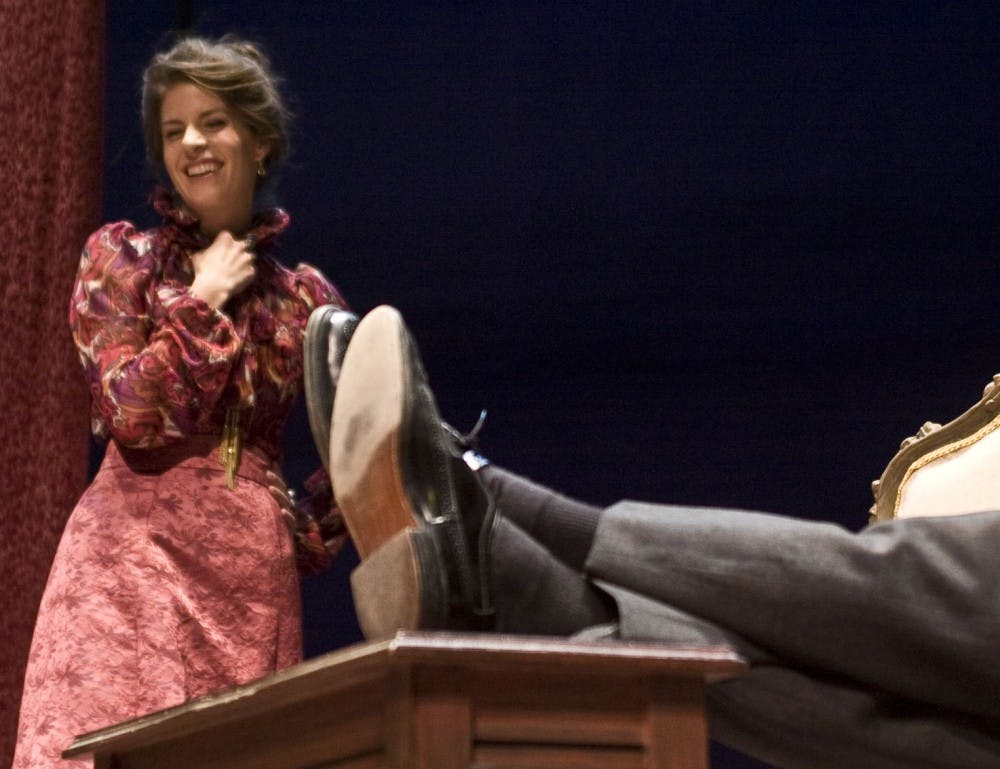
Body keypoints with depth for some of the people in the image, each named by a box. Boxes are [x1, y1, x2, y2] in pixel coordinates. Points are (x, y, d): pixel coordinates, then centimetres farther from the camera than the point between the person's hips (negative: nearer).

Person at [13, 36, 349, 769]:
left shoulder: (305, 298, 11)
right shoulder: (119, 258, 4)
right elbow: (133, 417, -8)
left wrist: (311, 539, 6)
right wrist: (202, 301, -5)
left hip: (254, 577, 3)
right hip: (134, 563, -2)